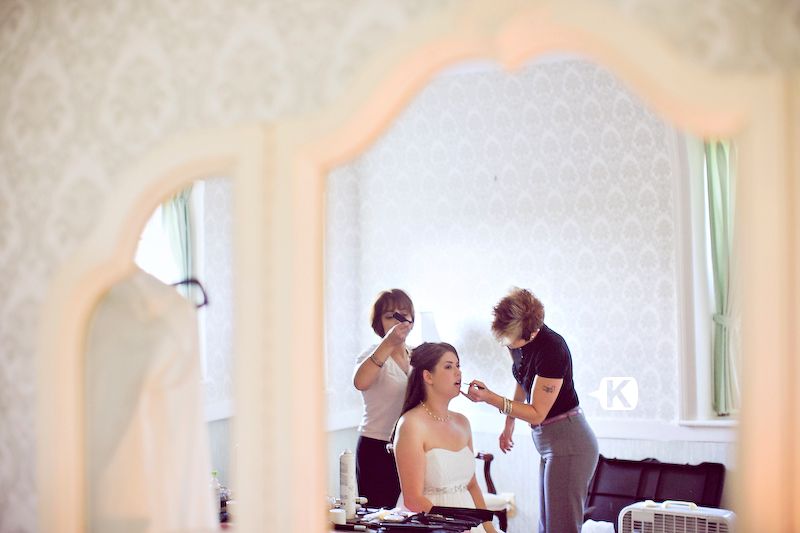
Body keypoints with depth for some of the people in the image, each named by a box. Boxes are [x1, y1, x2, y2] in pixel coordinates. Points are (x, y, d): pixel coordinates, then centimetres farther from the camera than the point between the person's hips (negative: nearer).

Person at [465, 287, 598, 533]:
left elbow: (536, 414, -18)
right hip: (548, 443, 9)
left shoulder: (551, 350, -24)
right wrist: (509, 424, 22)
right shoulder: (517, 339, 0)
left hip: (568, 445, -9)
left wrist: (489, 398, -24)